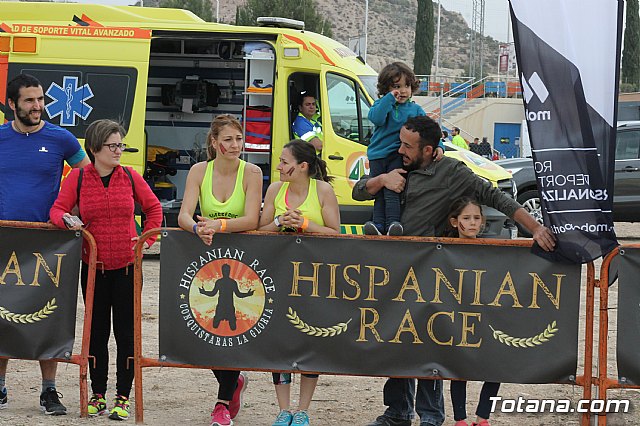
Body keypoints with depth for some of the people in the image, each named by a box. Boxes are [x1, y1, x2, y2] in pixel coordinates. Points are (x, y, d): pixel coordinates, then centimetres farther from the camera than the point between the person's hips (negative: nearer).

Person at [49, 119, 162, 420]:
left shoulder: (130, 177, 2)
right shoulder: (78, 178, -1)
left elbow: (153, 208, 13)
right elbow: (58, 210, -1)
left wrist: (147, 240, 3)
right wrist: (68, 221, -23)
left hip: (127, 266, 0)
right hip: (93, 266, 0)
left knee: (126, 332, 1)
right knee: (97, 330, 7)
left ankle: (122, 398, 7)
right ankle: (98, 395, 17)